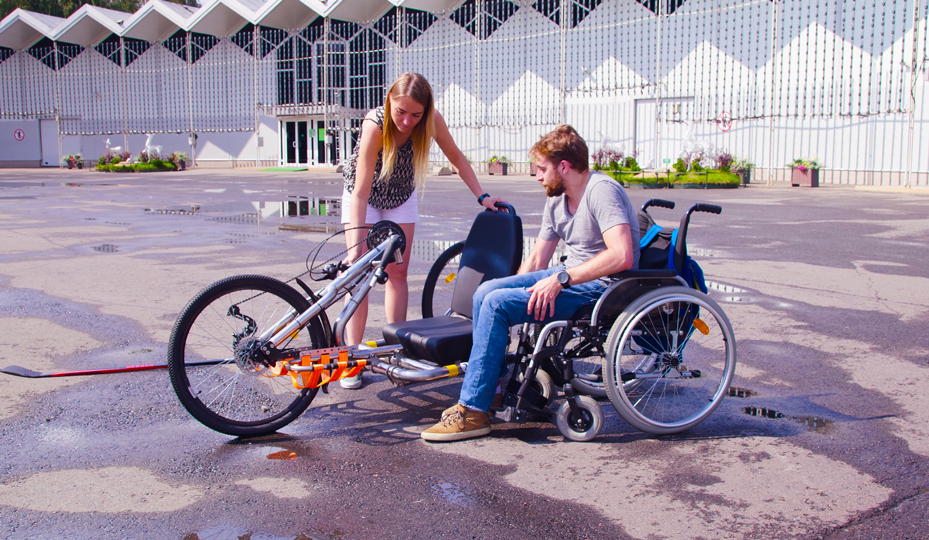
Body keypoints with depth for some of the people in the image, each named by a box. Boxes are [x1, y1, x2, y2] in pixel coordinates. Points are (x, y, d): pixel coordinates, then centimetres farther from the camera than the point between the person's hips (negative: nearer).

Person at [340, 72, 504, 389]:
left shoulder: (432, 121, -27)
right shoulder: (375, 124, -36)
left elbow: (457, 158, -9)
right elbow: (362, 189, -37)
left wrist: (481, 196, -16)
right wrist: (356, 244, -42)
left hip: (401, 197, 3)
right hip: (363, 197, -3)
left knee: (397, 272, 2)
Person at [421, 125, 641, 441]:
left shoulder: (601, 191, -17)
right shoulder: (556, 200, 12)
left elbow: (622, 256, -30)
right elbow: (536, 260, 19)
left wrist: (561, 279, -28)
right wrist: (514, 289, 11)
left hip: (601, 286, -9)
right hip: (569, 277, 9)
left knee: (497, 303, -21)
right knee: (485, 292, -5)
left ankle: (474, 412, -14)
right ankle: (493, 384, 7)